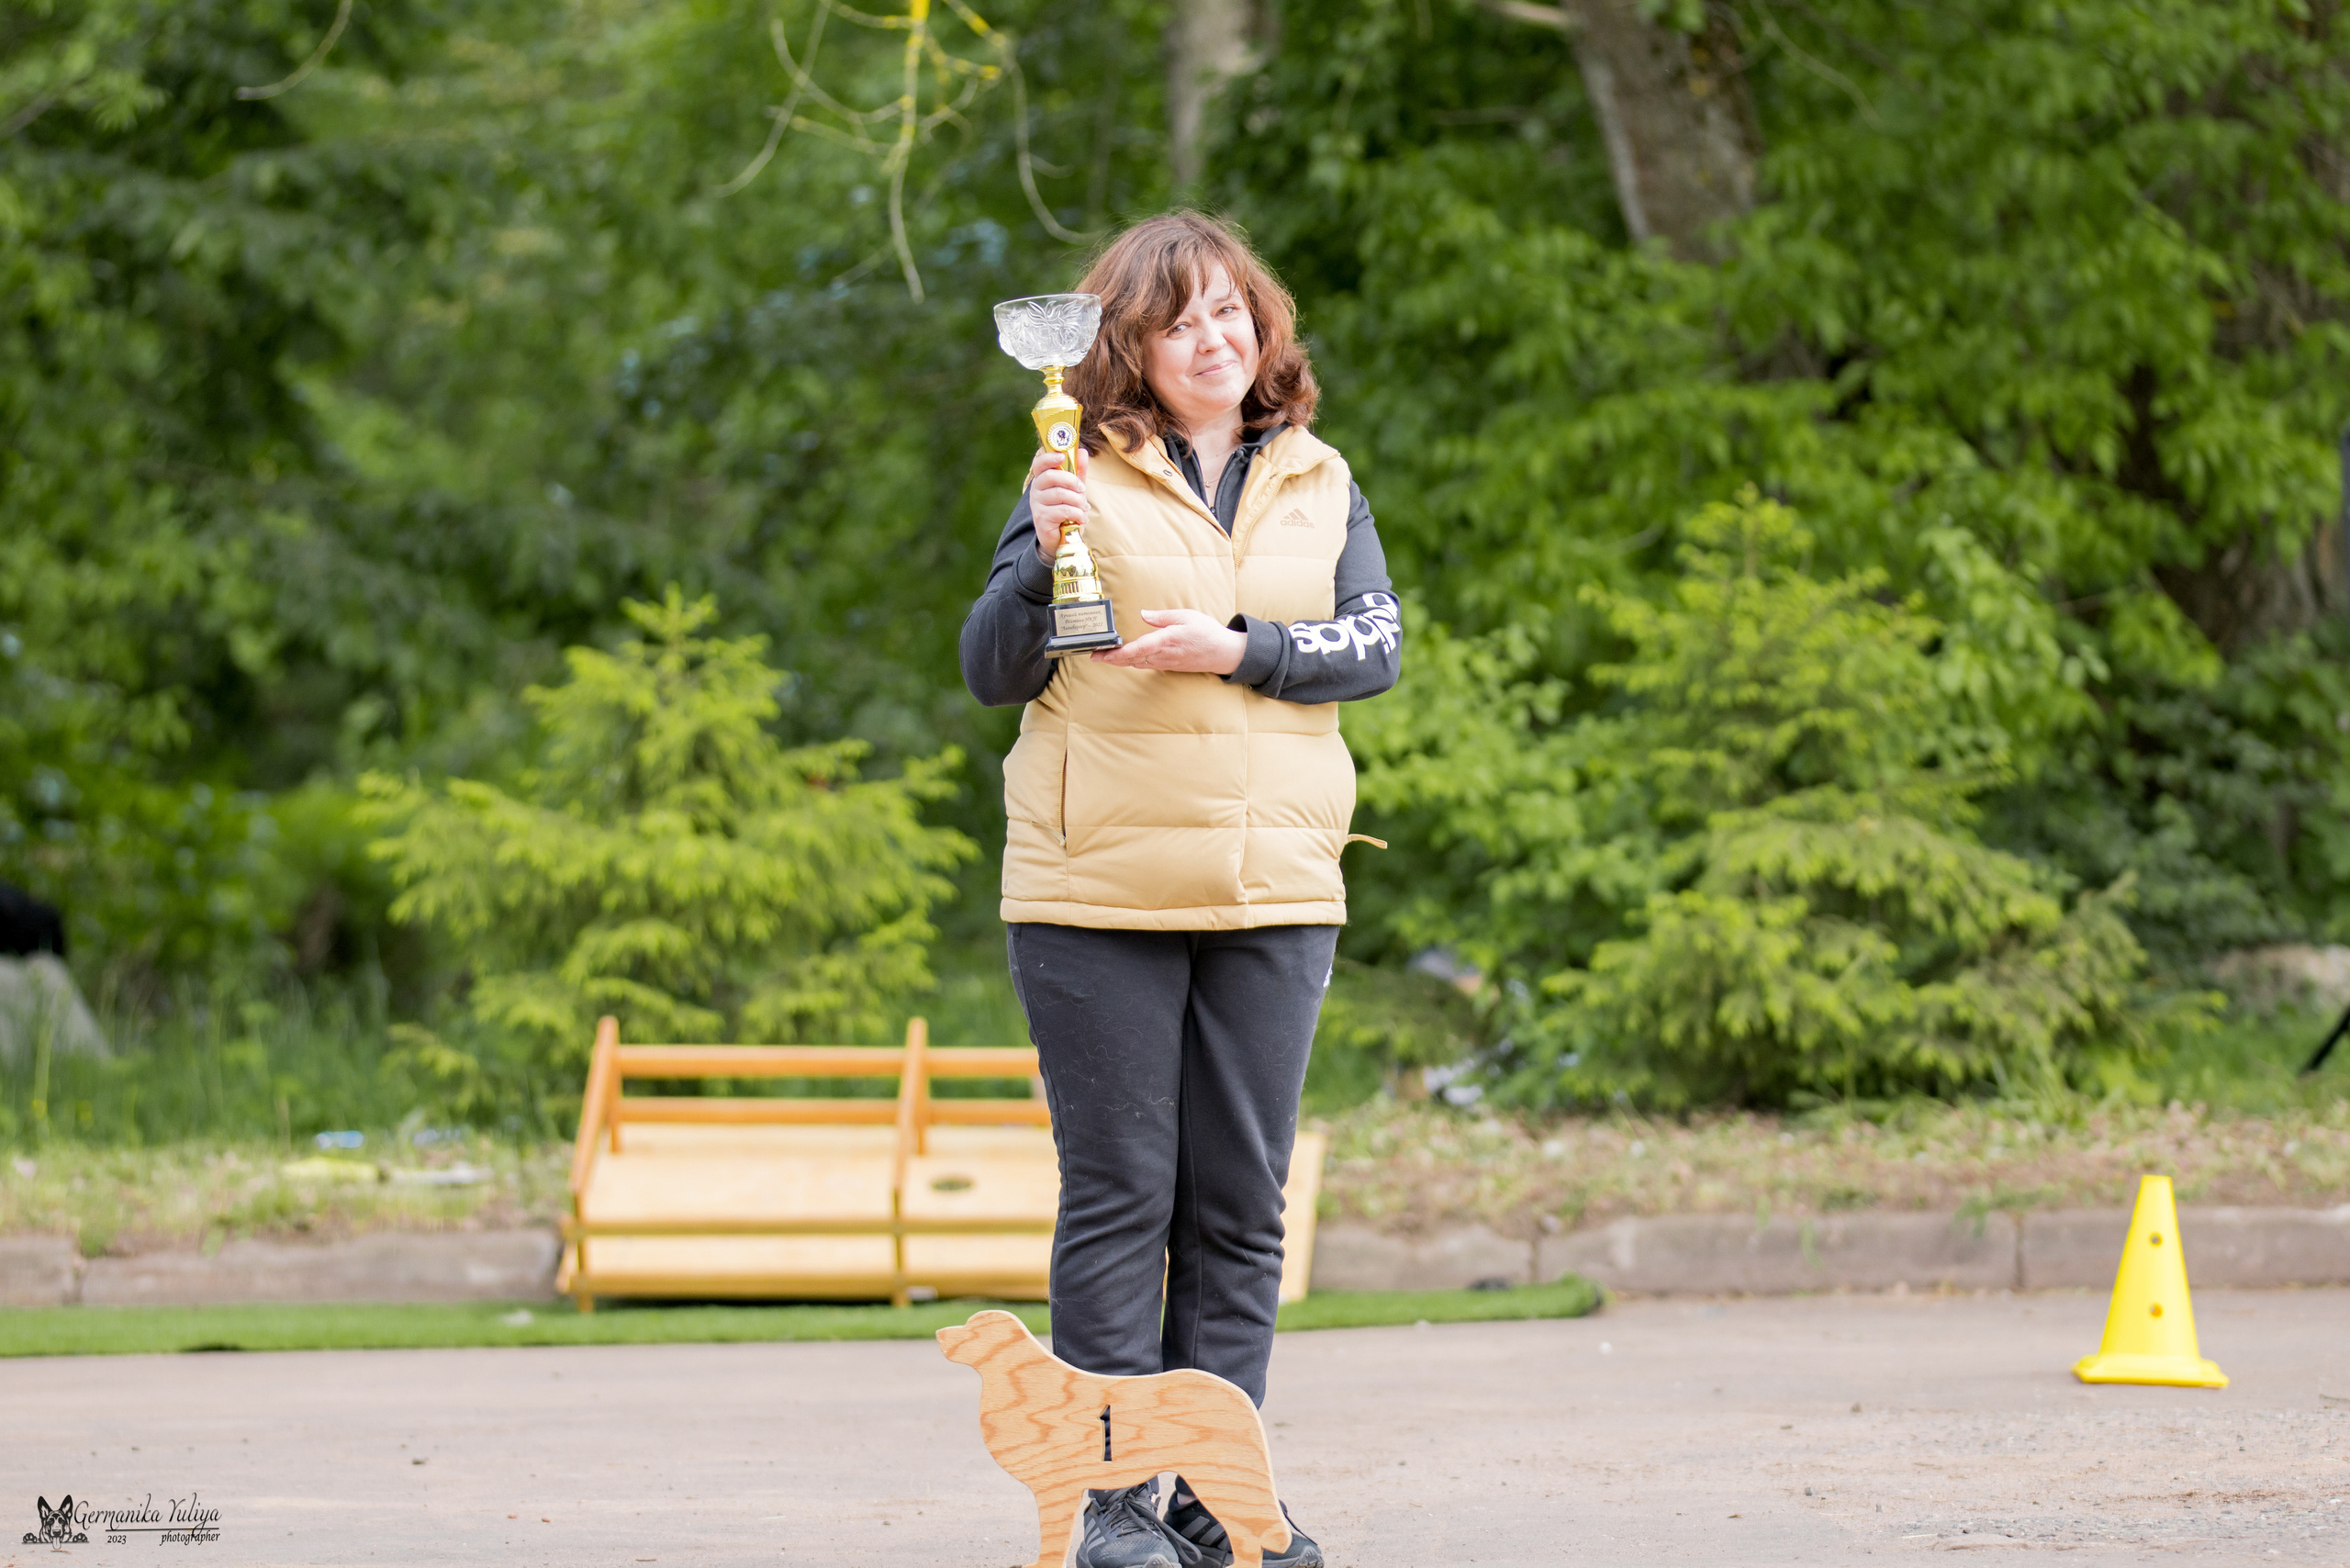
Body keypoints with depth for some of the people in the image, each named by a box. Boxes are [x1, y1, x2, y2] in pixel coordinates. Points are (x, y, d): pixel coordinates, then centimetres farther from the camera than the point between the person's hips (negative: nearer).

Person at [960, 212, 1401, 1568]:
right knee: (1120, 1198, -2)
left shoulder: (1322, 485, 12)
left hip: (1273, 892, 3)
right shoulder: (1085, 480, 3)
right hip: (1098, 896, -3)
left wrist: (1239, 648, -14)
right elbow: (993, 673, 0)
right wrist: (1041, 560, -17)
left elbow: (1377, 647, 0)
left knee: (1242, 1205, 4)